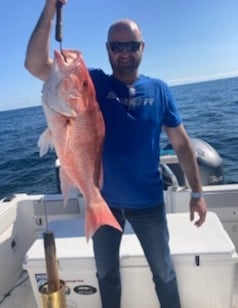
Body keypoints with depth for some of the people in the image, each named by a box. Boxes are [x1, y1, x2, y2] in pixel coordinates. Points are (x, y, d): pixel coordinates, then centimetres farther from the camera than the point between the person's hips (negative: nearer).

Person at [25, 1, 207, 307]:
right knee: (106, 273, 23)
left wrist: (196, 193, -2)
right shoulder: (93, 83, -6)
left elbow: (182, 144, -2)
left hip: (148, 202, 0)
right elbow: (36, 65, -16)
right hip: (103, 200, 1)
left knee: (164, 273, 20)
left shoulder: (159, 90, -5)